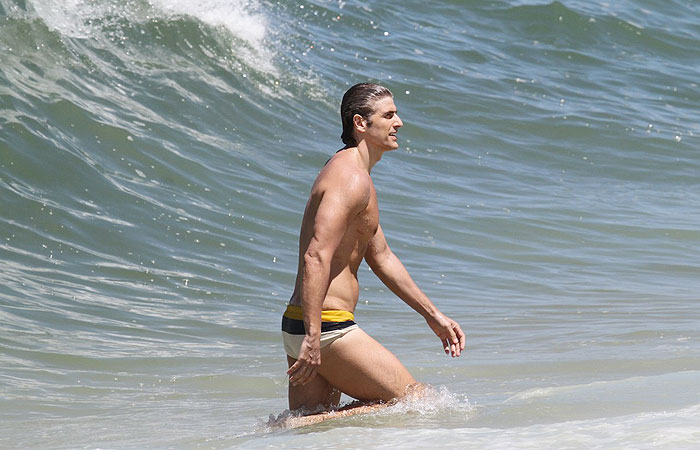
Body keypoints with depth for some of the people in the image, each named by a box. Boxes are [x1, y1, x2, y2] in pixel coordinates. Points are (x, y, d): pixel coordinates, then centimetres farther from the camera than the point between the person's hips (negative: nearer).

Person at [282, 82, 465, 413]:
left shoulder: (346, 172, 21)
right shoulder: (352, 179, -14)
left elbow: (381, 258, 28)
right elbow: (316, 258, -25)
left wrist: (433, 315, 28)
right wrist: (313, 337, -31)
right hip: (327, 327, -10)